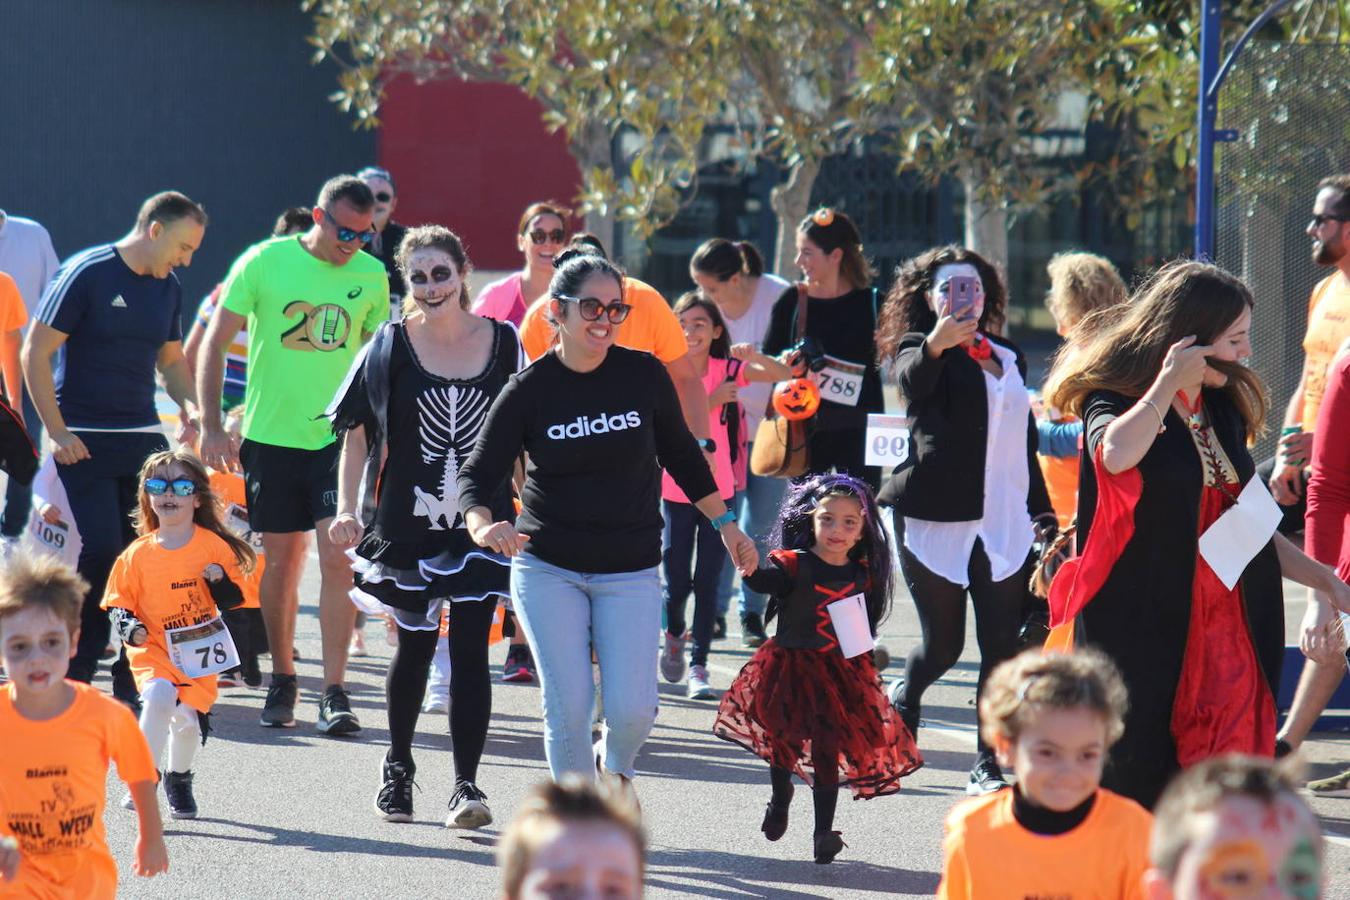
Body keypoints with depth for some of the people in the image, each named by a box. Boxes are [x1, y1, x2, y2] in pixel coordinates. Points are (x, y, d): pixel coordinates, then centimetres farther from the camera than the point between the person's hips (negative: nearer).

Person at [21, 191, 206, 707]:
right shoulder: (87, 274, -9)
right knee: (99, 556, -11)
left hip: (143, 439, 6)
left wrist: (190, 404, 4)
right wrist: (56, 431, -13)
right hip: (84, 443, -6)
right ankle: (72, 681, 2)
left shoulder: (168, 288, 11)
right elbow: (35, 353, -10)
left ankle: (134, 680, 11)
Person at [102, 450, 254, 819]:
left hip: (198, 651, 1)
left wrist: (220, 582, -16)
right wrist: (128, 627, -14)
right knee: (159, 696, -27)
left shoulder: (214, 546, -1)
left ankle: (179, 779, 29)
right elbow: (118, 602, 6)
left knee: (188, 718, -3)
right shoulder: (138, 554, -2)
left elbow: (234, 599, 4)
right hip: (152, 649, -1)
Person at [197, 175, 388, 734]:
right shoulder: (265, 263, -5)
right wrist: (211, 426, -6)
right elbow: (215, 343, -1)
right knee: (281, 559, 7)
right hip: (272, 435, -1)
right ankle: (282, 678, 25)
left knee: (337, 557, -10)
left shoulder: (371, 276, 2)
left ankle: (334, 692, -7)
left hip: (339, 436, 1)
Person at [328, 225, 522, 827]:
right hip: (409, 523, 0)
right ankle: (398, 768, 31)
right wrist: (347, 507, -7)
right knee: (415, 647, 11)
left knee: (469, 650, -8)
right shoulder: (389, 347, -1)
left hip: (480, 524, 0)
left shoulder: (502, 344, 2)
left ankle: (466, 784, -6)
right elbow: (356, 432, 2)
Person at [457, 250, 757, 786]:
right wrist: (483, 524, -28)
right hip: (547, 568, -1)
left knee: (633, 708, -9)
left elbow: (681, 454, 12)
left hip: (630, 571, 1)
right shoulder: (529, 390, -6)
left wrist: (725, 523, 15)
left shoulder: (644, 375, -3)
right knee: (568, 704, -7)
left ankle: (615, 768, 26)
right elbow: (478, 473, -7)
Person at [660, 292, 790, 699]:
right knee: (677, 582, 1)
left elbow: (783, 375, -10)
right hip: (675, 493, -1)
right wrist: (711, 402, -24)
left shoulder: (729, 370, -1)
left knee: (707, 582, 0)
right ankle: (674, 634, 31)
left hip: (718, 492, 1)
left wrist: (754, 356, -28)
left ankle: (699, 666, 6)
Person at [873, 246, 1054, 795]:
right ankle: (903, 701, 34)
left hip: (1004, 523, 4)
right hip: (936, 518, -4)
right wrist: (935, 344, -45)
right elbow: (913, 382, -24)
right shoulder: (917, 349, 1)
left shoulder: (1008, 360, 17)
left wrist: (1043, 514, 18)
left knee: (1003, 647, -5)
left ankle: (988, 765, 0)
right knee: (943, 644, 1)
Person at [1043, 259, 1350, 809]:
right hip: (1143, 635, -6)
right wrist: (1169, 383, -19)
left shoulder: (1224, 411, 16)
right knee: (1137, 787, -2)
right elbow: (1116, 454, -33)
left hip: (1225, 635, 6)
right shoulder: (1115, 401, -6)